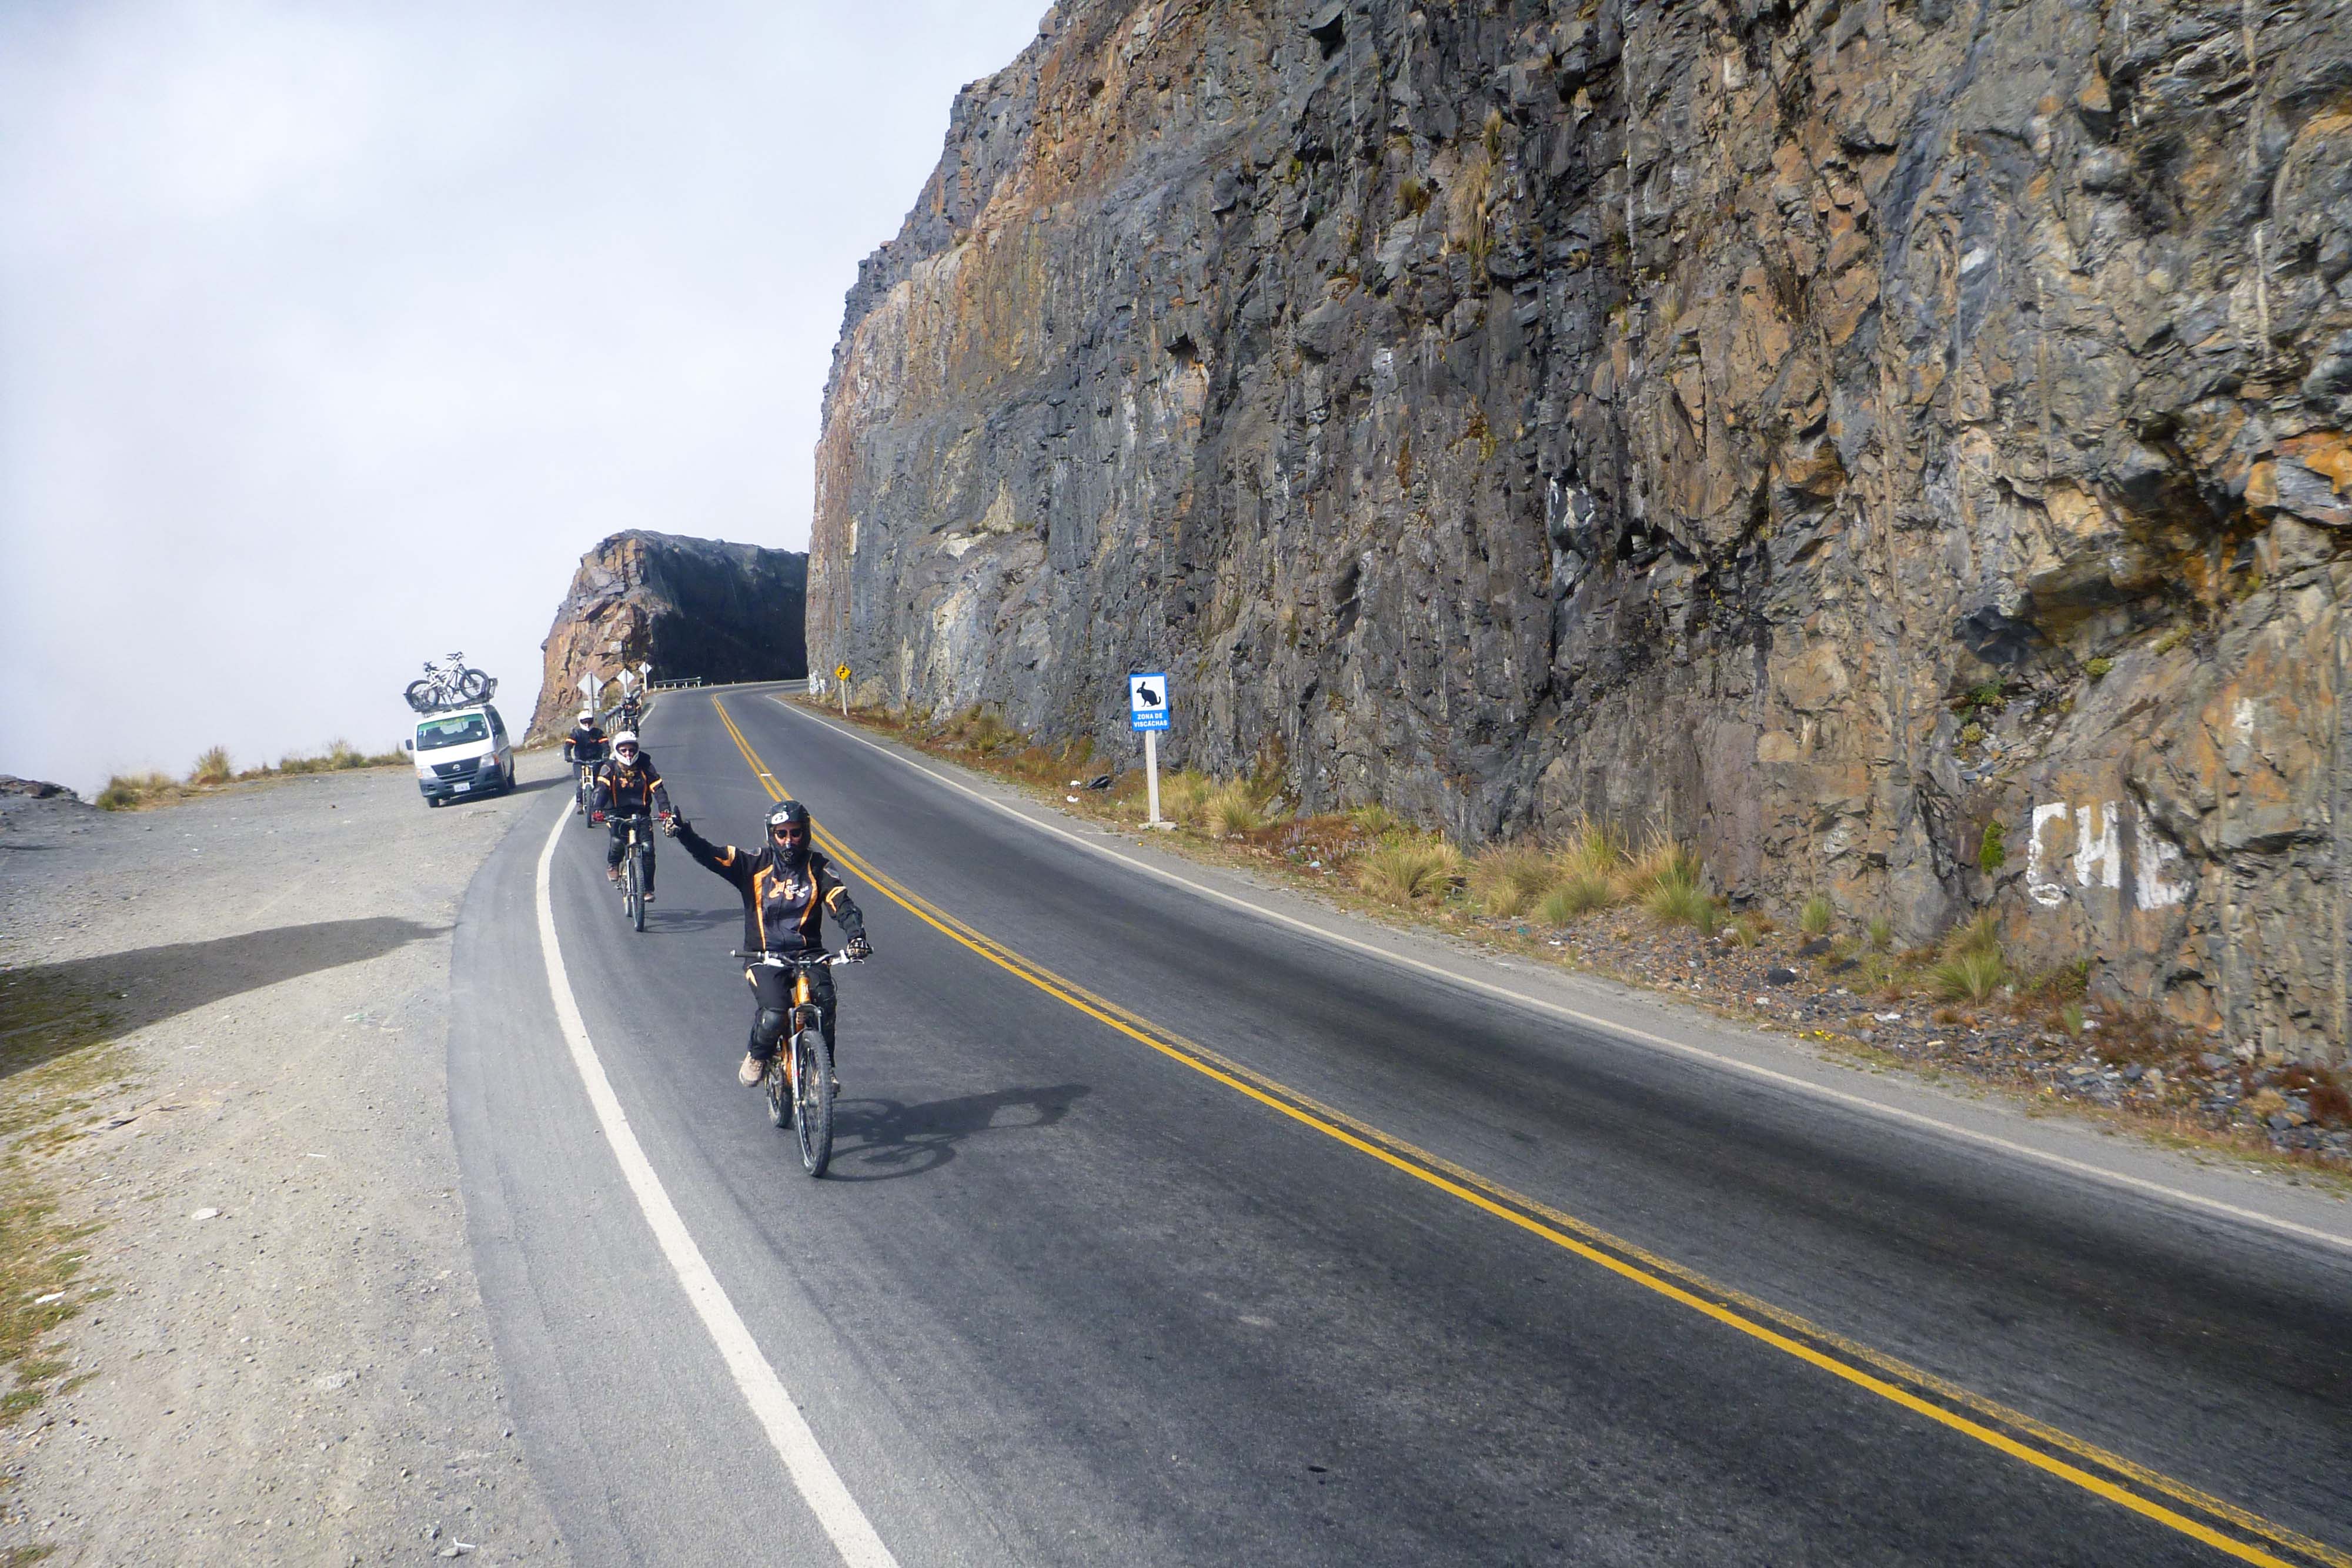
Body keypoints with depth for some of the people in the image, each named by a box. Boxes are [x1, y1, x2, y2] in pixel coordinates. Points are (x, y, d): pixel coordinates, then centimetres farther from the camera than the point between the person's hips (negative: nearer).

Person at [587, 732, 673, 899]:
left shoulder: (646, 767, -4)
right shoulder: (610, 768, -7)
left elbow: (659, 790, -13)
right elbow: (601, 789, -21)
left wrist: (666, 812, -30)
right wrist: (597, 811, -40)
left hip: (640, 812, 1)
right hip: (616, 812, -1)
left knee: (647, 848, -13)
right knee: (618, 840, -29)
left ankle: (647, 889, -1)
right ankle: (613, 864, 6)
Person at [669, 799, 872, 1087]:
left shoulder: (818, 867, 3)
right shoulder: (756, 863, 2)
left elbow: (843, 904, -8)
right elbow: (712, 856, -6)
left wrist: (856, 937, -26)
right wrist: (683, 833, -23)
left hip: (808, 953, 1)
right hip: (765, 956, -1)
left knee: (824, 1001, -26)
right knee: (774, 1015, -24)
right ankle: (758, 1057, 10)